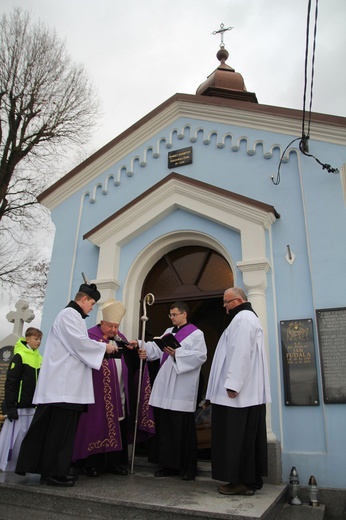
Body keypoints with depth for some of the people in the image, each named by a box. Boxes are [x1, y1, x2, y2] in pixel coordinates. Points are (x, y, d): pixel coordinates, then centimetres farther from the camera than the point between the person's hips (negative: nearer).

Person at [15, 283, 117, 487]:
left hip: (66, 382, 10)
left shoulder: (72, 315, 20)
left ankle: (54, 469, 18)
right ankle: (53, 472, 5)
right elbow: (80, 343, -20)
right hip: (64, 382, -10)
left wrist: (100, 348, 11)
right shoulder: (69, 314, -11)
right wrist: (104, 347, -7)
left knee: (60, 427, 12)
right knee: (59, 428, -3)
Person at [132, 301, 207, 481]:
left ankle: (188, 467, 12)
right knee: (165, 425, 9)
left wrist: (177, 353, -20)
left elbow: (200, 356, -13)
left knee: (183, 427, -1)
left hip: (182, 389, -6)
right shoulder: (168, 332, 18)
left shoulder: (196, 333, -2)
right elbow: (155, 348, 9)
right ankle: (169, 464, 21)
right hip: (165, 386, 7)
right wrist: (140, 344, -7)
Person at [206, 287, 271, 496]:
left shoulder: (242, 318, -13)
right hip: (248, 392, 11)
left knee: (237, 437, -3)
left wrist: (232, 384, -24)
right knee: (247, 436, 13)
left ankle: (243, 481, 4)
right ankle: (252, 478, 19)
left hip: (240, 392, -11)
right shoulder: (248, 318, 21)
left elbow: (240, 353, -22)